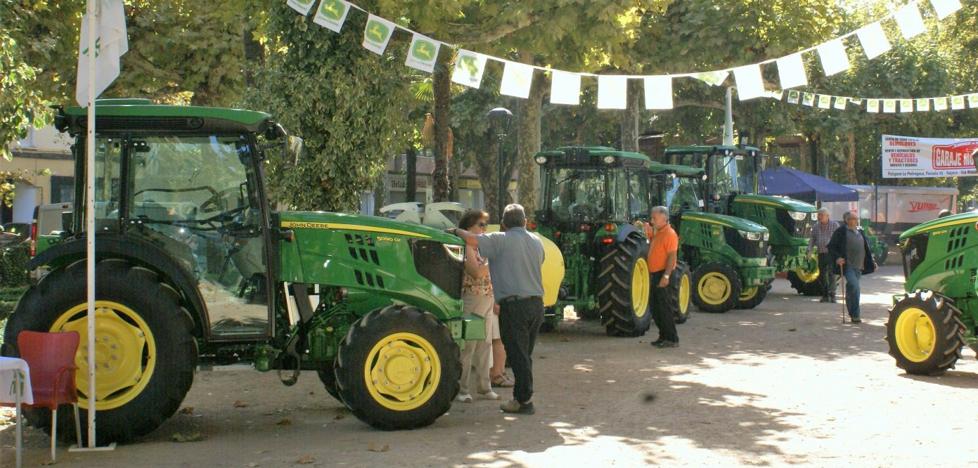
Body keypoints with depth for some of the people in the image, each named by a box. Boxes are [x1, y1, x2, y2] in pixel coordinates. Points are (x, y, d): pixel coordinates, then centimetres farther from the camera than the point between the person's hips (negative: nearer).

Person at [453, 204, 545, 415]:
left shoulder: (502, 240, -7)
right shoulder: (536, 242, 14)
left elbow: (472, 240, -19)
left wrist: (456, 231, -1)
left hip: (514, 304, -6)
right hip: (537, 303, 7)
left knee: (517, 354, -2)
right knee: (525, 354, 15)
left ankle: (524, 400, -2)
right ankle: (522, 396, 20)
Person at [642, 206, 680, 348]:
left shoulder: (669, 234, -14)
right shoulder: (656, 233, 16)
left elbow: (672, 257, -21)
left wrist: (666, 276, -27)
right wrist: (645, 227, 14)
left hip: (663, 274, -10)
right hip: (655, 274, 10)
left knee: (664, 307, -9)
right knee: (656, 308, 13)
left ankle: (672, 339, -5)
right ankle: (664, 336, 21)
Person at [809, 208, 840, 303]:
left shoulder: (834, 225, 0)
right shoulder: (816, 226, 12)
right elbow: (812, 239, 16)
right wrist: (810, 250, 1)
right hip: (821, 253, 5)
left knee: (831, 274, -14)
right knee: (821, 275, 6)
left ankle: (832, 295, -15)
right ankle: (825, 295, 16)